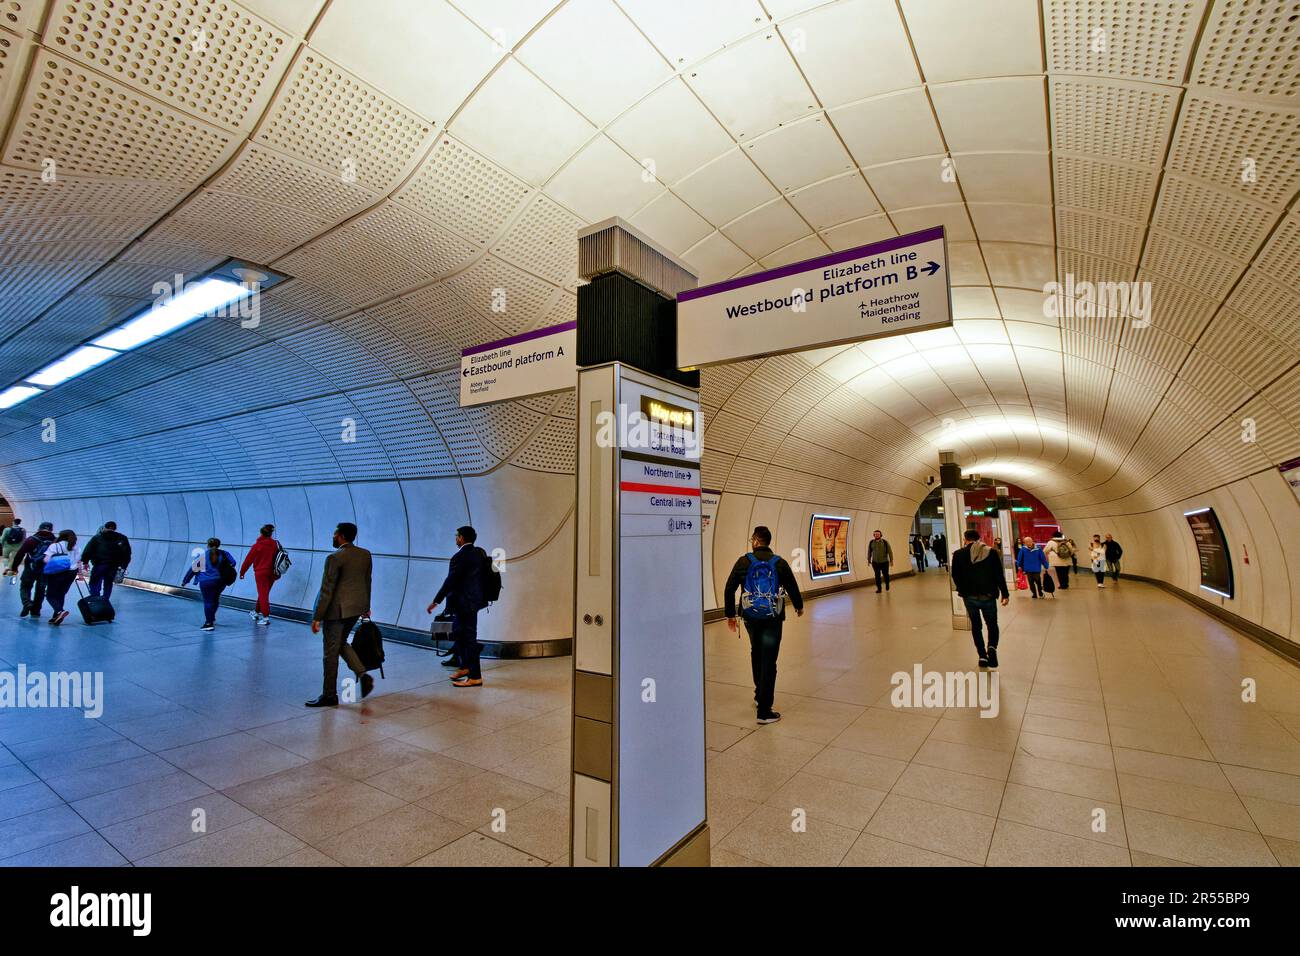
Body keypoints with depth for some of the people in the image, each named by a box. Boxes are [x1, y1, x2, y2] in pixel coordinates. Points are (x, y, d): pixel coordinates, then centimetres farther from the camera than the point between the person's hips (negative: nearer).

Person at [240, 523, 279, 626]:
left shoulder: (257, 546, -10)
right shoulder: (275, 544, 1)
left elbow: (248, 560, -5)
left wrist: (242, 572, 7)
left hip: (260, 573, -5)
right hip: (271, 573, 5)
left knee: (263, 595, -3)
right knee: (264, 594, 19)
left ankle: (266, 617, -7)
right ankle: (256, 612, 35)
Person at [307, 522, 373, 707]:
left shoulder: (335, 558, -16)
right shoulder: (366, 554, 5)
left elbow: (327, 590, -16)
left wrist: (317, 617, -11)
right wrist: (366, 607, 24)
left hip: (337, 609, -7)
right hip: (357, 607, 7)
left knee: (331, 652, 6)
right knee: (341, 643, 23)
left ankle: (329, 695, 17)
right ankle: (362, 674, 8)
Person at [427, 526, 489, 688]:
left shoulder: (460, 557, -19)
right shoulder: (480, 553, 6)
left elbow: (450, 582, -19)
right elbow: (483, 575, 13)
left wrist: (436, 601, -12)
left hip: (464, 603, -10)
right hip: (473, 600, 10)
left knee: (469, 638, -1)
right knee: (458, 634, 23)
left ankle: (475, 677, 7)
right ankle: (465, 667, 33)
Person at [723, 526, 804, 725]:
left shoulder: (744, 562, -4)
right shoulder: (779, 563, -3)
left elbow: (729, 590, -5)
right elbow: (792, 587, 6)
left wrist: (730, 614, 7)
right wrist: (799, 606, 26)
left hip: (750, 616, 2)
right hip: (773, 618, -2)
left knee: (756, 653, 25)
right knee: (769, 662, 0)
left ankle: (760, 695, 37)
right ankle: (764, 711, 0)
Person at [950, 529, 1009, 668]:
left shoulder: (959, 554, -2)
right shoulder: (991, 552, -1)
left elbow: (956, 576, 1)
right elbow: (999, 575, -5)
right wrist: (1005, 594, 1)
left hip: (969, 597, 0)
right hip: (988, 596, 0)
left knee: (976, 626, 15)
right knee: (992, 624, 15)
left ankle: (982, 656, 11)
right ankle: (992, 647, -11)